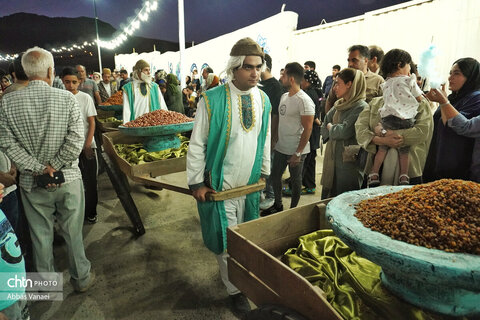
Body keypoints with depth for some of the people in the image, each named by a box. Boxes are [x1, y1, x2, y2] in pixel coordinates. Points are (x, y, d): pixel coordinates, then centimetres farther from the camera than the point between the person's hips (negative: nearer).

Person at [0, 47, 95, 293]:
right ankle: (81, 277, 31)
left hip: (32, 183, 2)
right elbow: (76, 140, -16)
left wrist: (38, 168, -8)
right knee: (73, 232, 14)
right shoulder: (66, 98, -11)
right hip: (67, 180, -2)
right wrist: (54, 167, -9)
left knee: (41, 235, 17)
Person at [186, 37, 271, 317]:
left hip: (251, 184, 5)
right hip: (220, 186, -4)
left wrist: (264, 173, 13)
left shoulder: (263, 100, 2)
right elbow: (197, 144, -10)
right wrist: (196, 183, -10)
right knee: (227, 242, 6)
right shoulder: (212, 100, -15)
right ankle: (236, 291, 29)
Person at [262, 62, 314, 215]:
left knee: (295, 181, 9)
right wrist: (274, 140, 13)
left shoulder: (304, 101, -17)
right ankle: (278, 205, 36)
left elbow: (307, 129, -18)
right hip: (280, 148, 8)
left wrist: (298, 153, -19)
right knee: (275, 176, 17)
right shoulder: (284, 96, 8)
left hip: (296, 151, -8)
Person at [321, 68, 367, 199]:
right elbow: (325, 124, 15)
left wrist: (330, 127, 0)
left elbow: (344, 131, -18)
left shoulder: (360, 107, -14)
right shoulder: (339, 105, 12)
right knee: (328, 198, 15)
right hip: (332, 158, 8)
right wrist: (335, 130, -3)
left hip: (348, 161, -8)